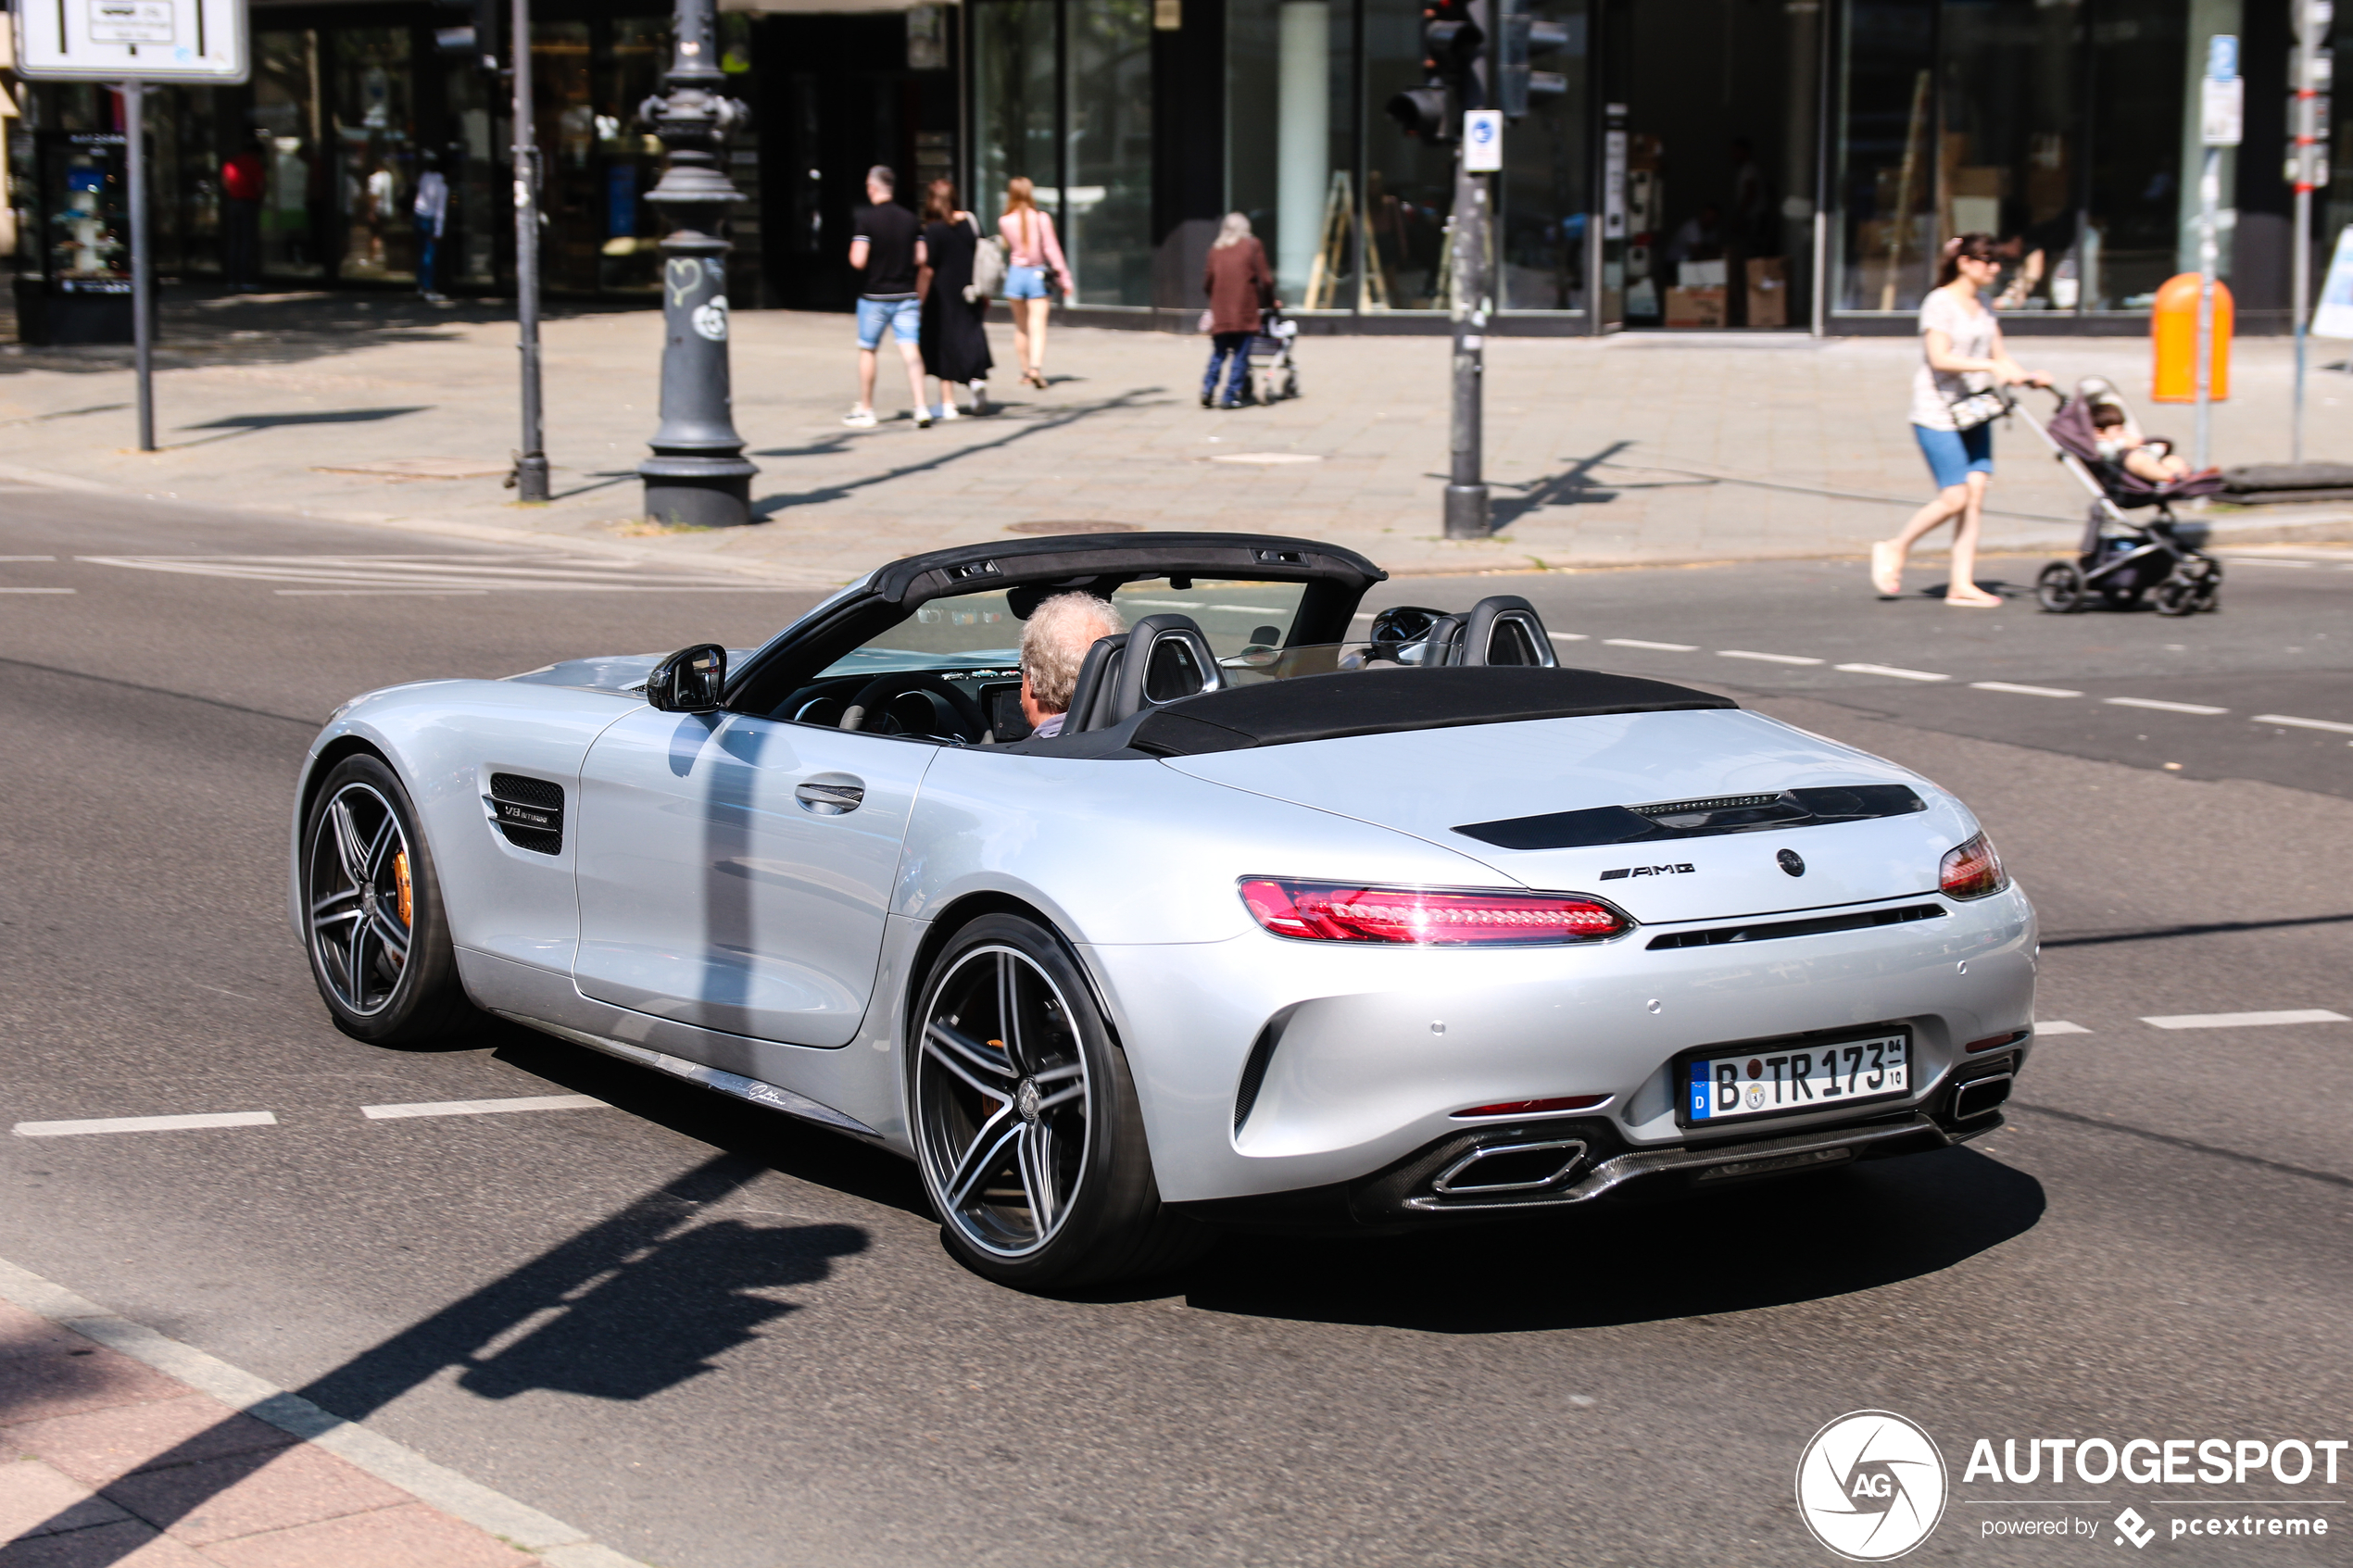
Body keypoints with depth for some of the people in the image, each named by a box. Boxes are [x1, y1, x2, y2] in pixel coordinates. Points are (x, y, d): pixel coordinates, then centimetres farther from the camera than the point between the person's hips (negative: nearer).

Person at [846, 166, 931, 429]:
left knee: (867, 350, 12)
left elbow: (858, 262, -16)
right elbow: (920, 258, 5)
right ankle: (921, 408, -17)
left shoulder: (864, 218, -11)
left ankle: (865, 410, 20)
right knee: (911, 350, -3)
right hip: (906, 295, 3)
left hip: (875, 296, -3)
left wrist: (852, 254, 5)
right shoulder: (909, 218, 3)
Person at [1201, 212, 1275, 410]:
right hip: (1244, 312, -3)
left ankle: (1208, 387, -3)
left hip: (1220, 312, 3)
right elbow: (1264, 279, -3)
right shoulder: (1252, 245, 1)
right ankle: (1231, 396, -4)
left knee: (1218, 354, 13)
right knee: (1240, 355, 1)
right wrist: (1270, 299, 13)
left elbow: (1207, 282, 10)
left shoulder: (1216, 248, 9)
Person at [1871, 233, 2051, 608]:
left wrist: (2027, 376, -4)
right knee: (1954, 498, -11)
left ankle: (1962, 584, 1)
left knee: (1976, 492, -2)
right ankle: (1894, 549, 9)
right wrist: (1990, 366, -28)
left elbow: (1999, 355, 14)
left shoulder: (1982, 307, 14)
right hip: (1938, 412, -7)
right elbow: (1940, 358, -20)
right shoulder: (1940, 303, -10)